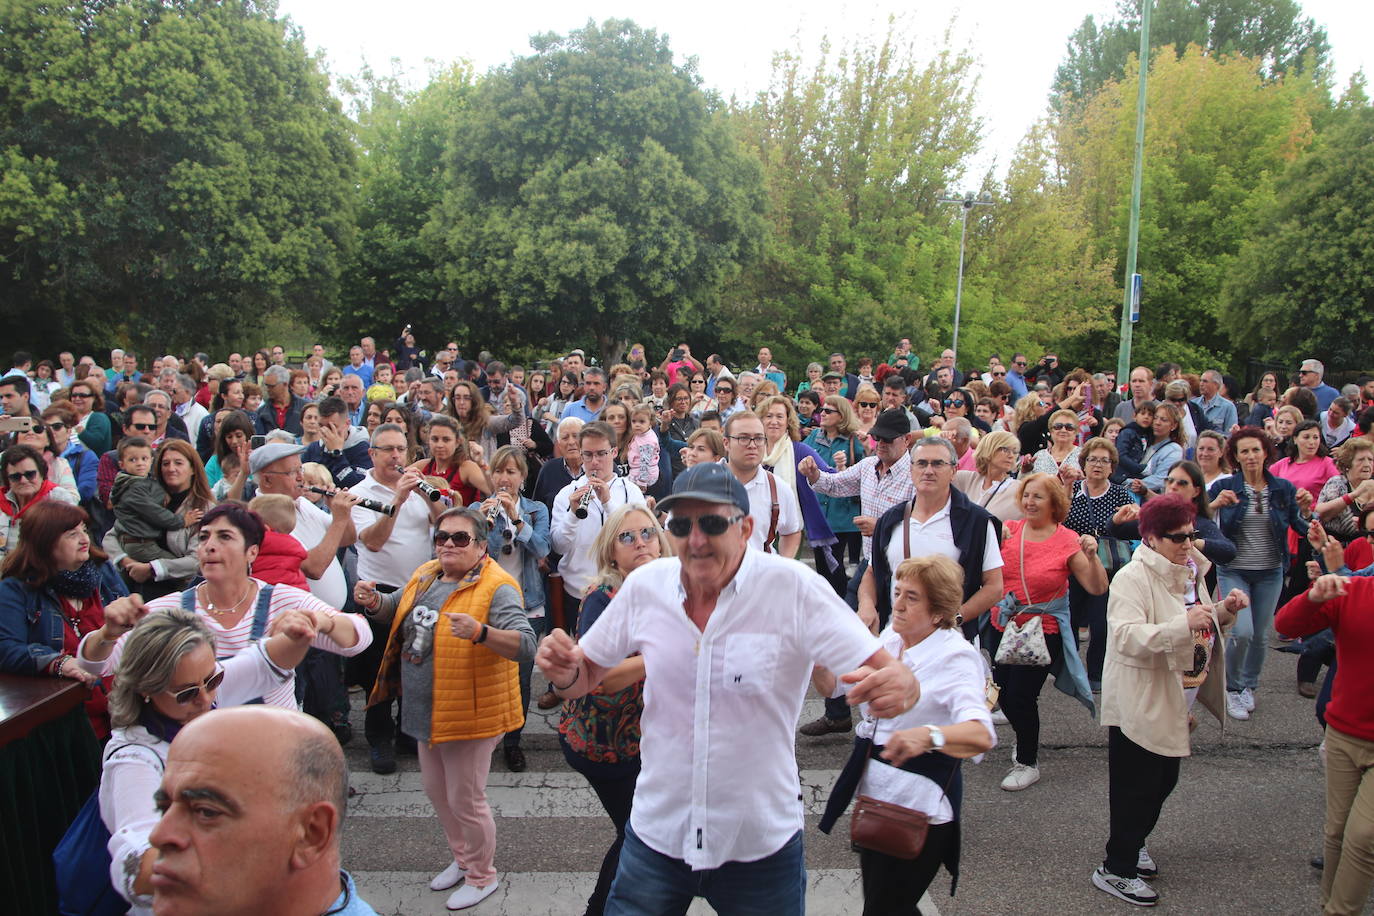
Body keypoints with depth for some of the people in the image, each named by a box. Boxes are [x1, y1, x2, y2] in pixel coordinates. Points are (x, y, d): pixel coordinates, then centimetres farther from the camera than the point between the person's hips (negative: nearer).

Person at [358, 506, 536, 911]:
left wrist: (480, 632, -47)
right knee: (436, 791, 23)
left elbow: (525, 644, -31)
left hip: (470, 712, -8)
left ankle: (482, 876, 31)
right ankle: (462, 859, 46)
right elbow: (397, 611, 21)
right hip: (426, 711, 8)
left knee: (464, 801, 6)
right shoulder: (426, 576, 3)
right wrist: (373, 601, -2)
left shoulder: (497, 589, -21)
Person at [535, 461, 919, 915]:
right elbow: (585, 677, 4)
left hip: (762, 843, -1)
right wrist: (563, 671, -19)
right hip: (657, 833, 2)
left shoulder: (794, 588, -18)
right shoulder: (644, 586, -8)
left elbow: (886, 672, -20)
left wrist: (899, 685, -43)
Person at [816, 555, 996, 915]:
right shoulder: (889, 638, 2)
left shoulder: (955, 657, -19)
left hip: (918, 804, -7)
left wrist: (927, 735, -53)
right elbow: (834, 684, 9)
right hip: (874, 791, 7)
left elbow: (982, 734, -34)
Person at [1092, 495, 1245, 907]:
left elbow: (1203, 626, 21)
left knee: (1163, 780, 19)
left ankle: (1133, 843, 39)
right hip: (1140, 704, -9)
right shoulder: (1132, 578, -19)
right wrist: (1183, 625, -40)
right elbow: (1126, 637, -31)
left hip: (1175, 701, 9)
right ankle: (1116, 869, 13)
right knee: (1136, 786, 0)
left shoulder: (1190, 570, 9)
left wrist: (1224, 610, 1)